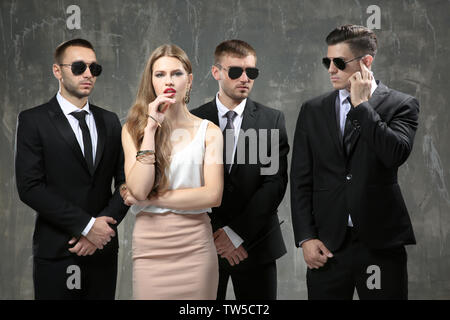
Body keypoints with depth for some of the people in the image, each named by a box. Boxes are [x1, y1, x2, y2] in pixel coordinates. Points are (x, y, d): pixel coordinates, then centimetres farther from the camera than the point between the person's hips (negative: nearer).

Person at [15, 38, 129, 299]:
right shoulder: (33, 121, -2)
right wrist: (86, 225, -15)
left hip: (103, 249, 4)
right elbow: (30, 187, -12)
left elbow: (125, 182, 8)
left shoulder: (110, 121, 11)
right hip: (56, 252, -3)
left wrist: (104, 226, -8)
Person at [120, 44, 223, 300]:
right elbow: (138, 190, -10)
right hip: (150, 244, 0)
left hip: (195, 246, 0)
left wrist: (152, 198, -9)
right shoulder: (133, 130, 4)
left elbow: (213, 195, -8)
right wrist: (150, 128, -10)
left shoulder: (209, 132, 2)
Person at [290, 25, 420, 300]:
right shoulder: (313, 110, 9)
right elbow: (301, 180, 8)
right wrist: (306, 237, -1)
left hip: (381, 243, -2)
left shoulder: (401, 105, 1)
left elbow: (397, 154, -18)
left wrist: (361, 104, -11)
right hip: (327, 245, 2)